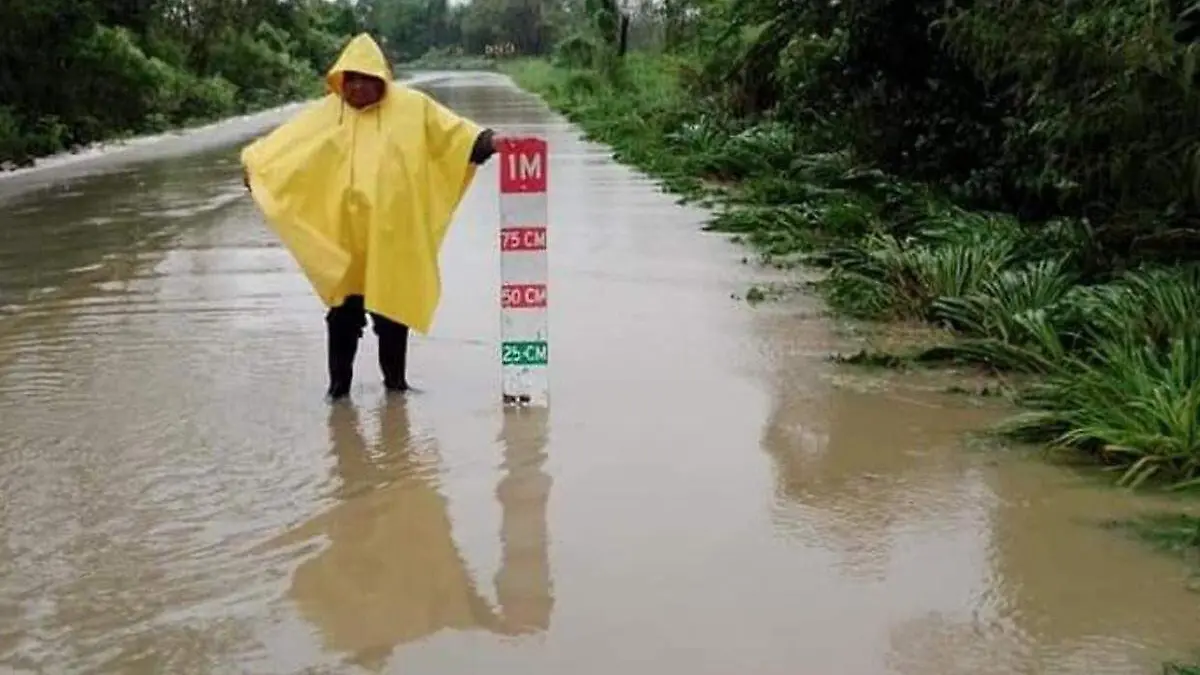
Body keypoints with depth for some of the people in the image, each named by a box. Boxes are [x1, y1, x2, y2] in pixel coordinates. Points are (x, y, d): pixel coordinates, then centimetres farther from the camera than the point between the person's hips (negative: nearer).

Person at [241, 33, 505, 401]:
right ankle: (339, 381, 17)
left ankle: (395, 378, 24)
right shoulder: (327, 112, 0)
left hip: (391, 227, 0)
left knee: (392, 302, 10)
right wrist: (254, 163, -3)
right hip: (342, 229, 0)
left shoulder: (410, 106, -2)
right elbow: (284, 142, 4)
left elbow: (453, 129, -4)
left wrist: (489, 142, -16)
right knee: (343, 308, 6)